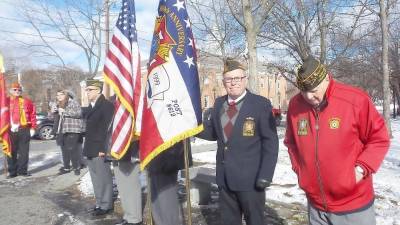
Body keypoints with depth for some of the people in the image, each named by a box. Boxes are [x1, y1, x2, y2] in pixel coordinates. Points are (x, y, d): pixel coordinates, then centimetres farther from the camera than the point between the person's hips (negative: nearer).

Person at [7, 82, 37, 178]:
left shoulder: (27, 102, 7)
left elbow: (33, 115, 6)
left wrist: (32, 128, 0)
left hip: (24, 130, 0)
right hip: (11, 130, 0)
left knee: (24, 151, 6)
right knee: (11, 152, 6)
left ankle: (22, 170, 16)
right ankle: (12, 171, 16)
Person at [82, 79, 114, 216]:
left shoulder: (107, 105, -11)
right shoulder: (91, 106, 16)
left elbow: (108, 128, -17)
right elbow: (89, 126, 17)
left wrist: (103, 148, -20)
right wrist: (87, 147, 12)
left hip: (99, 149, -9)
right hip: (90, 149, 9)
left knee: (104, 178, 1)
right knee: (96, 178, 16)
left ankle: (106, 205, 12)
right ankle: (99, 203, 28)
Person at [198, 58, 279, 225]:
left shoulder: (261, 104, -10)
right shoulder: (219, 103, 6)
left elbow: (270, 143, -11)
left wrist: (266, 175, -17)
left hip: (250, 178, -5)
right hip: (225, 177, 5)